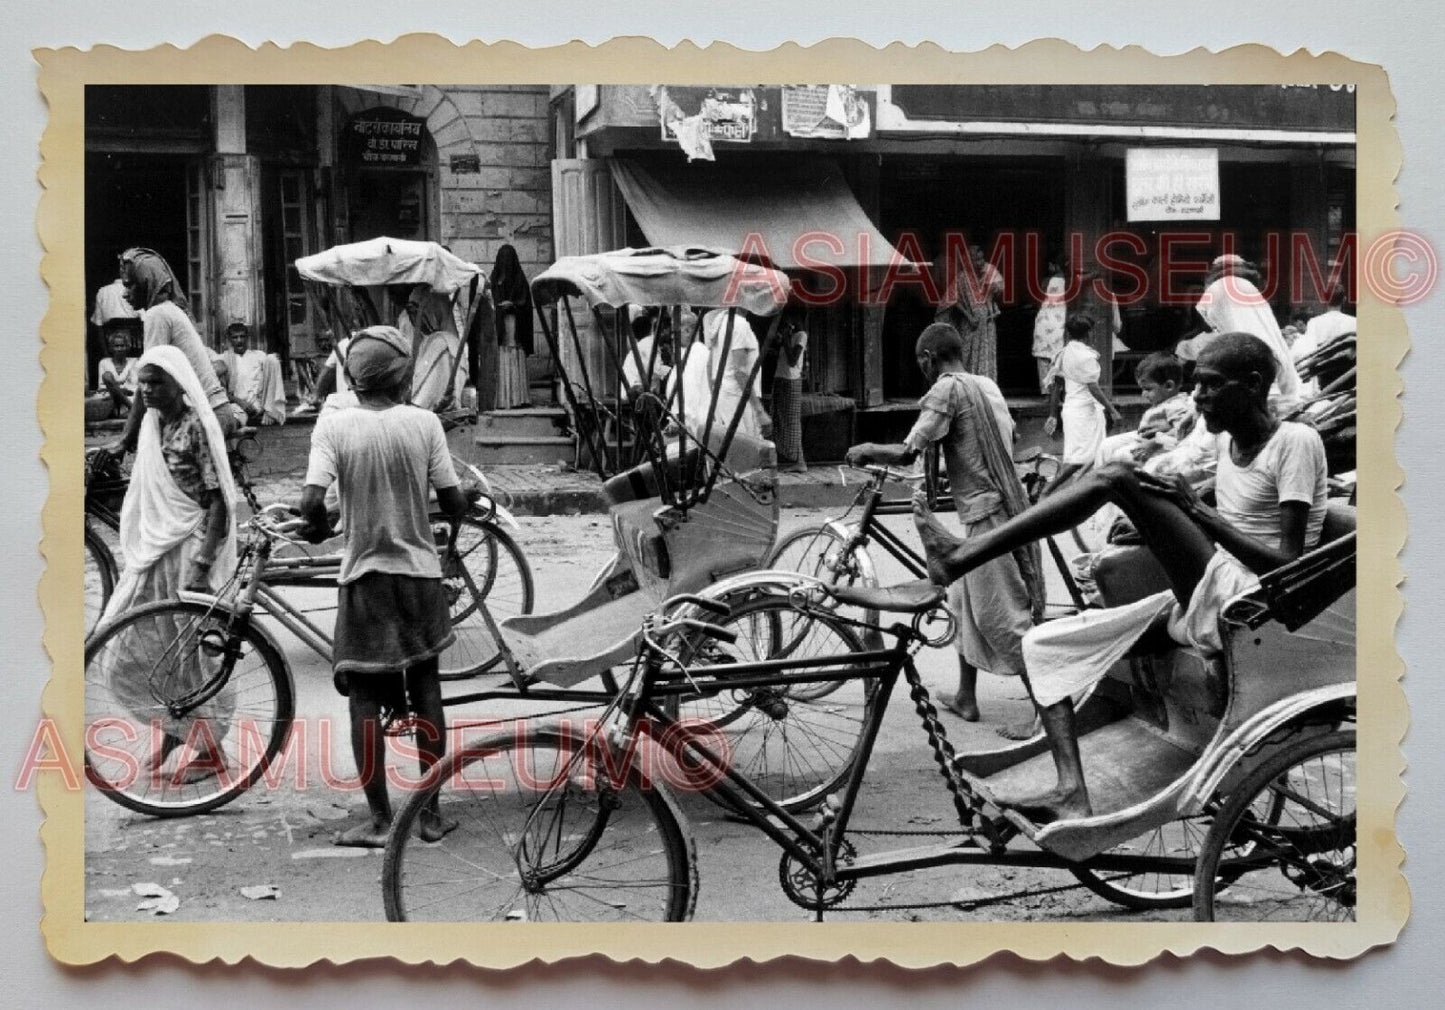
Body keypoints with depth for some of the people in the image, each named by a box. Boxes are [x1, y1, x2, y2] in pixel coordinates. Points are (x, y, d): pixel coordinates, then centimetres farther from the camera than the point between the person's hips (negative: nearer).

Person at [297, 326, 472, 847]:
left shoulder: (334, 424, -9)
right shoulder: (423, 422, -6)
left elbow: (311, 502, -18)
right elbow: (454, 505, -4)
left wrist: (321, 528, 4)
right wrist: (476, 507, 18)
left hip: (364, 575, -1)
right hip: (419, 572, 2)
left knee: (365, 698, 6)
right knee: (425, 688, 13)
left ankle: (379, 820, 8)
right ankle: (431, 813, 18)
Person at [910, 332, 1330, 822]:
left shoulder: (1296, 442, -8)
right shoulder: (1229, 438, 16)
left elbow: (1288, 567, -15)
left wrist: (1197, 510, -20)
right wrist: (1148, 527, 10)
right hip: (1199, 605, 9)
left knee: (1117, 477, -22)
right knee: (1042, 644, 2)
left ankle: (959, 557, -24)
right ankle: (1071, 794, -8)